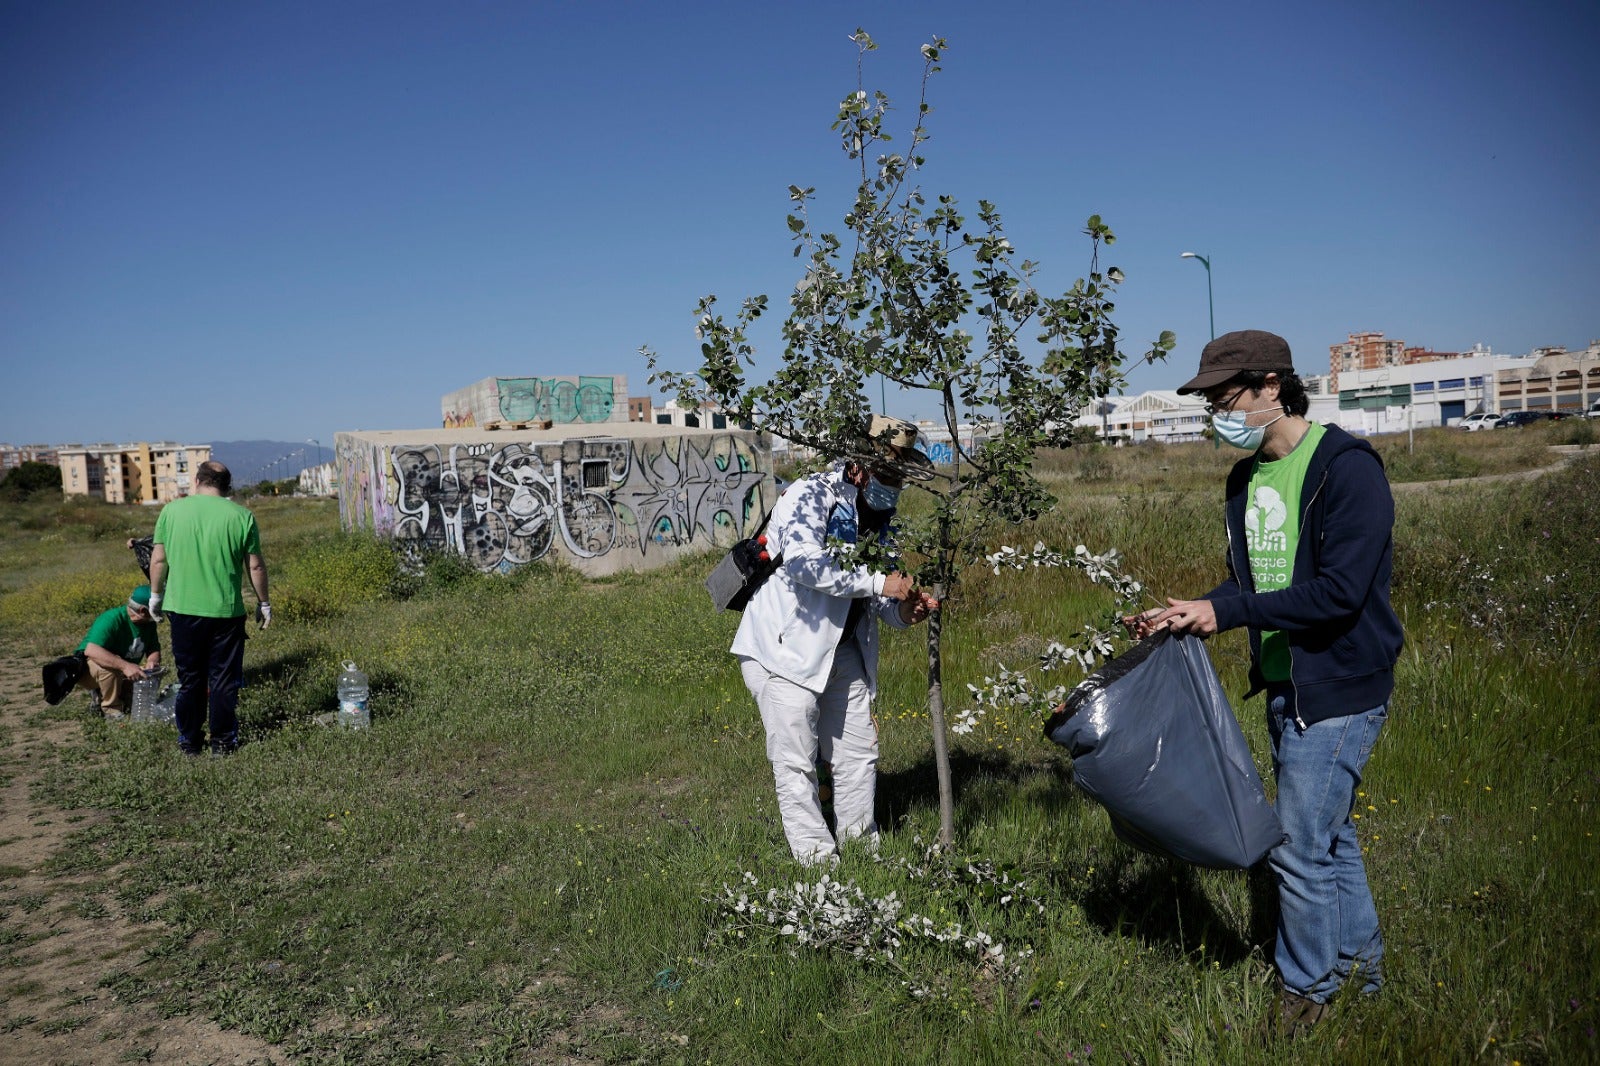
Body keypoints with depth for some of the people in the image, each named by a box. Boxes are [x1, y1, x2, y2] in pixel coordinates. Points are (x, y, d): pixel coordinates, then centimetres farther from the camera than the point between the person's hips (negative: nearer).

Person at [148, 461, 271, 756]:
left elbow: (158, 559, 3)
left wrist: (156, 594, 18)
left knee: (189, 679, 14)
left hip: (183, 609, 2)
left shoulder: (171, 511, -1)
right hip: (226, 611, -2)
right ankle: (222, 740, 15)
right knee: (223, 680, 9)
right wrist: (263, 603, 9)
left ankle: (189, 741, 23)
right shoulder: (241, 516, -5)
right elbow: (255, 566, -2)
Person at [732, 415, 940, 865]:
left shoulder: (880, 517, 8)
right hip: (786, 646, -8)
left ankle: (861, 842, 30)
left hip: (842, 650, 8)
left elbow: (875, 602, 13)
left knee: (859, 752, 14)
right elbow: (802, 561, -35)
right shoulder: (810, 496, -16)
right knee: (796, 763, -2)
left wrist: (905, 611, -10)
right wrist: (878, 582, -32)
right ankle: (817, 856, 10)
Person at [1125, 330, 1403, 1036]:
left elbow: (1339, 591, -25)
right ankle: (1359, 958, 39)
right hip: (1284, 688, 8)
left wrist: (1225, 613, -24)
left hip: (1338, 691, -8)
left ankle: (1307, 987, 19)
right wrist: (1187, 616, -2)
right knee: (1330, 832, 21)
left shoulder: (1347, 468, -19)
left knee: (1300, 849, -1)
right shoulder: (1247, 478, 7)